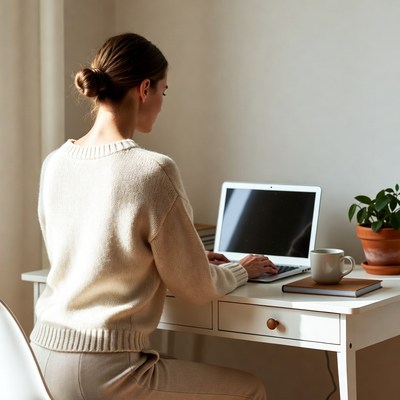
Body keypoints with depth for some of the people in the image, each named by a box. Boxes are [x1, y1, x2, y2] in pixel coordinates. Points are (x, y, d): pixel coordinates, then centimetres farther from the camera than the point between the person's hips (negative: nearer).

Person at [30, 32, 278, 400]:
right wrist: (241, 270, 14)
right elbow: (197, 289, -8)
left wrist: (193, 258, 23)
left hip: (44, 356, 7)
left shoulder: (55, 163, 3)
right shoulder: (153, 171, -18)